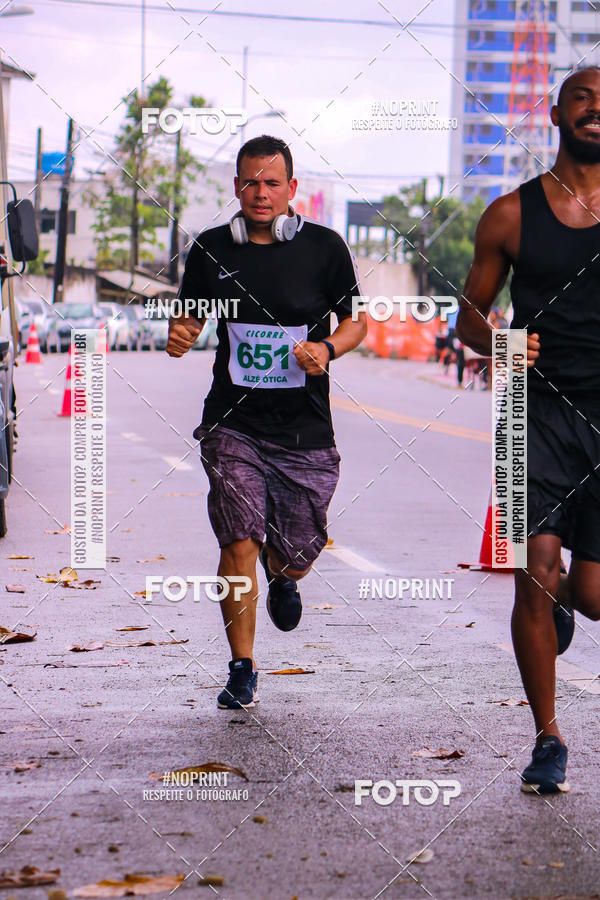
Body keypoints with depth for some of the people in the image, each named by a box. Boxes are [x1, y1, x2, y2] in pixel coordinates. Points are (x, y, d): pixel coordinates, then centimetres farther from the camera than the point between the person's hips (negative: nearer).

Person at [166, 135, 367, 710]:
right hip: (233, 424, 0)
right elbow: (190, 315, 15)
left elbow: (356, 319, 8)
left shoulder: (324, 247, -1)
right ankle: (242, 670, 0)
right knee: (240, 544, -13)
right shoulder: (211, 249, 3)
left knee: (296, 554, 7)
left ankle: (284, 580, 47)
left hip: (306, 430, 0)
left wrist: (328, 348, -12)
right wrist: (179, 335, -9)